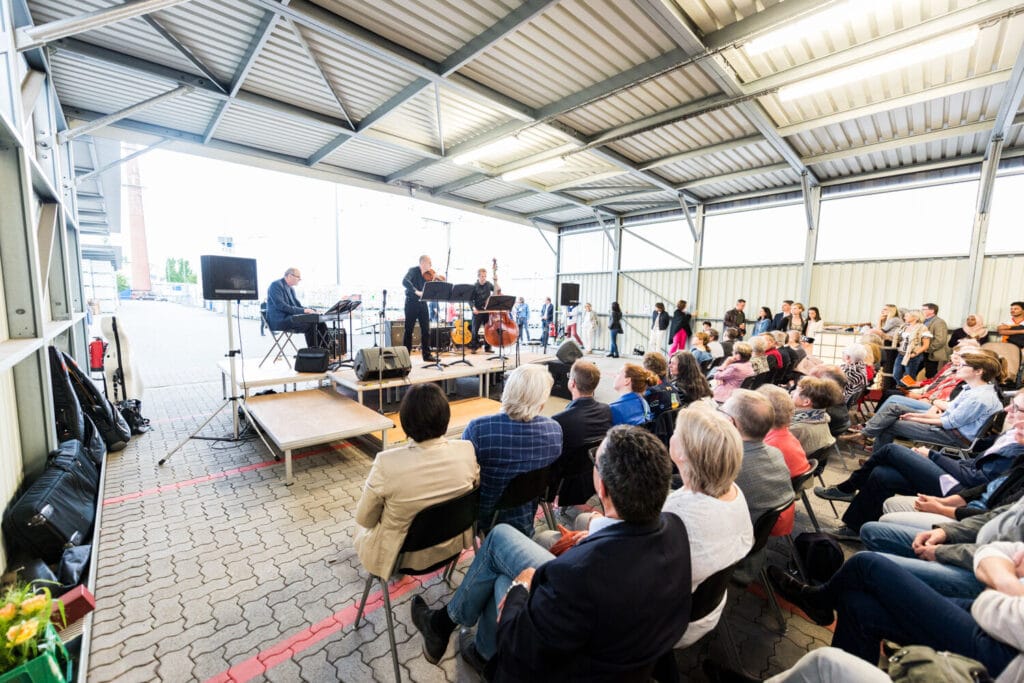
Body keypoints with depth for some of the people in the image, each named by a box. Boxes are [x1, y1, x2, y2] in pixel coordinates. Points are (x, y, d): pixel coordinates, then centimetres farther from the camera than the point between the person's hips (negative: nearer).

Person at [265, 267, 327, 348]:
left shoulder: (291, 288, 18)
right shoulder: (276, 285, -9)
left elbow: (298, 305, 18)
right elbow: (281, 306, -21)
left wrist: (311, 310, -2)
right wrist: (303, 310, -25)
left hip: (289, 318, 9)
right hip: (279, 321, -9)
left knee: (320, 323, -7)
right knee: (310, 324, -28)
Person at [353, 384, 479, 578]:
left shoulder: (387, 463, -32)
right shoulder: (467, 451, -23)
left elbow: (364, 519, -14)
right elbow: (475, 488, -1)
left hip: (402, 556, -3)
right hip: (452, 546, 4)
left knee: (363, 529, 30)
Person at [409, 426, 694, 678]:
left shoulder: (582, 570, -43)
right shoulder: (674, 527, -21)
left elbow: (518, 649, -25)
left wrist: (519, 585, -10)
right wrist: (593, 540, -7)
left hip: (569, 666, -5)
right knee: (499, 535, 9)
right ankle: (446, 619, 33)